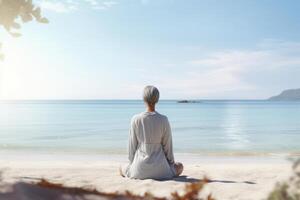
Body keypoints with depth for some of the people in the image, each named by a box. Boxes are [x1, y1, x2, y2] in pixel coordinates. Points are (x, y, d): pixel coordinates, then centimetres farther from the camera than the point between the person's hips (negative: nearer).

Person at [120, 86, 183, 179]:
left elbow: (132, 144, -5)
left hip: (140, 169, 1)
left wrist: (132, 162, 11)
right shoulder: (163, 120, -14)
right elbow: (167, 145, -5)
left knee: (122, 169, 32)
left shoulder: (136, 119, -12)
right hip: (159, 169, -1)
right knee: (180, 166, 27)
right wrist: (171, 162, 12)